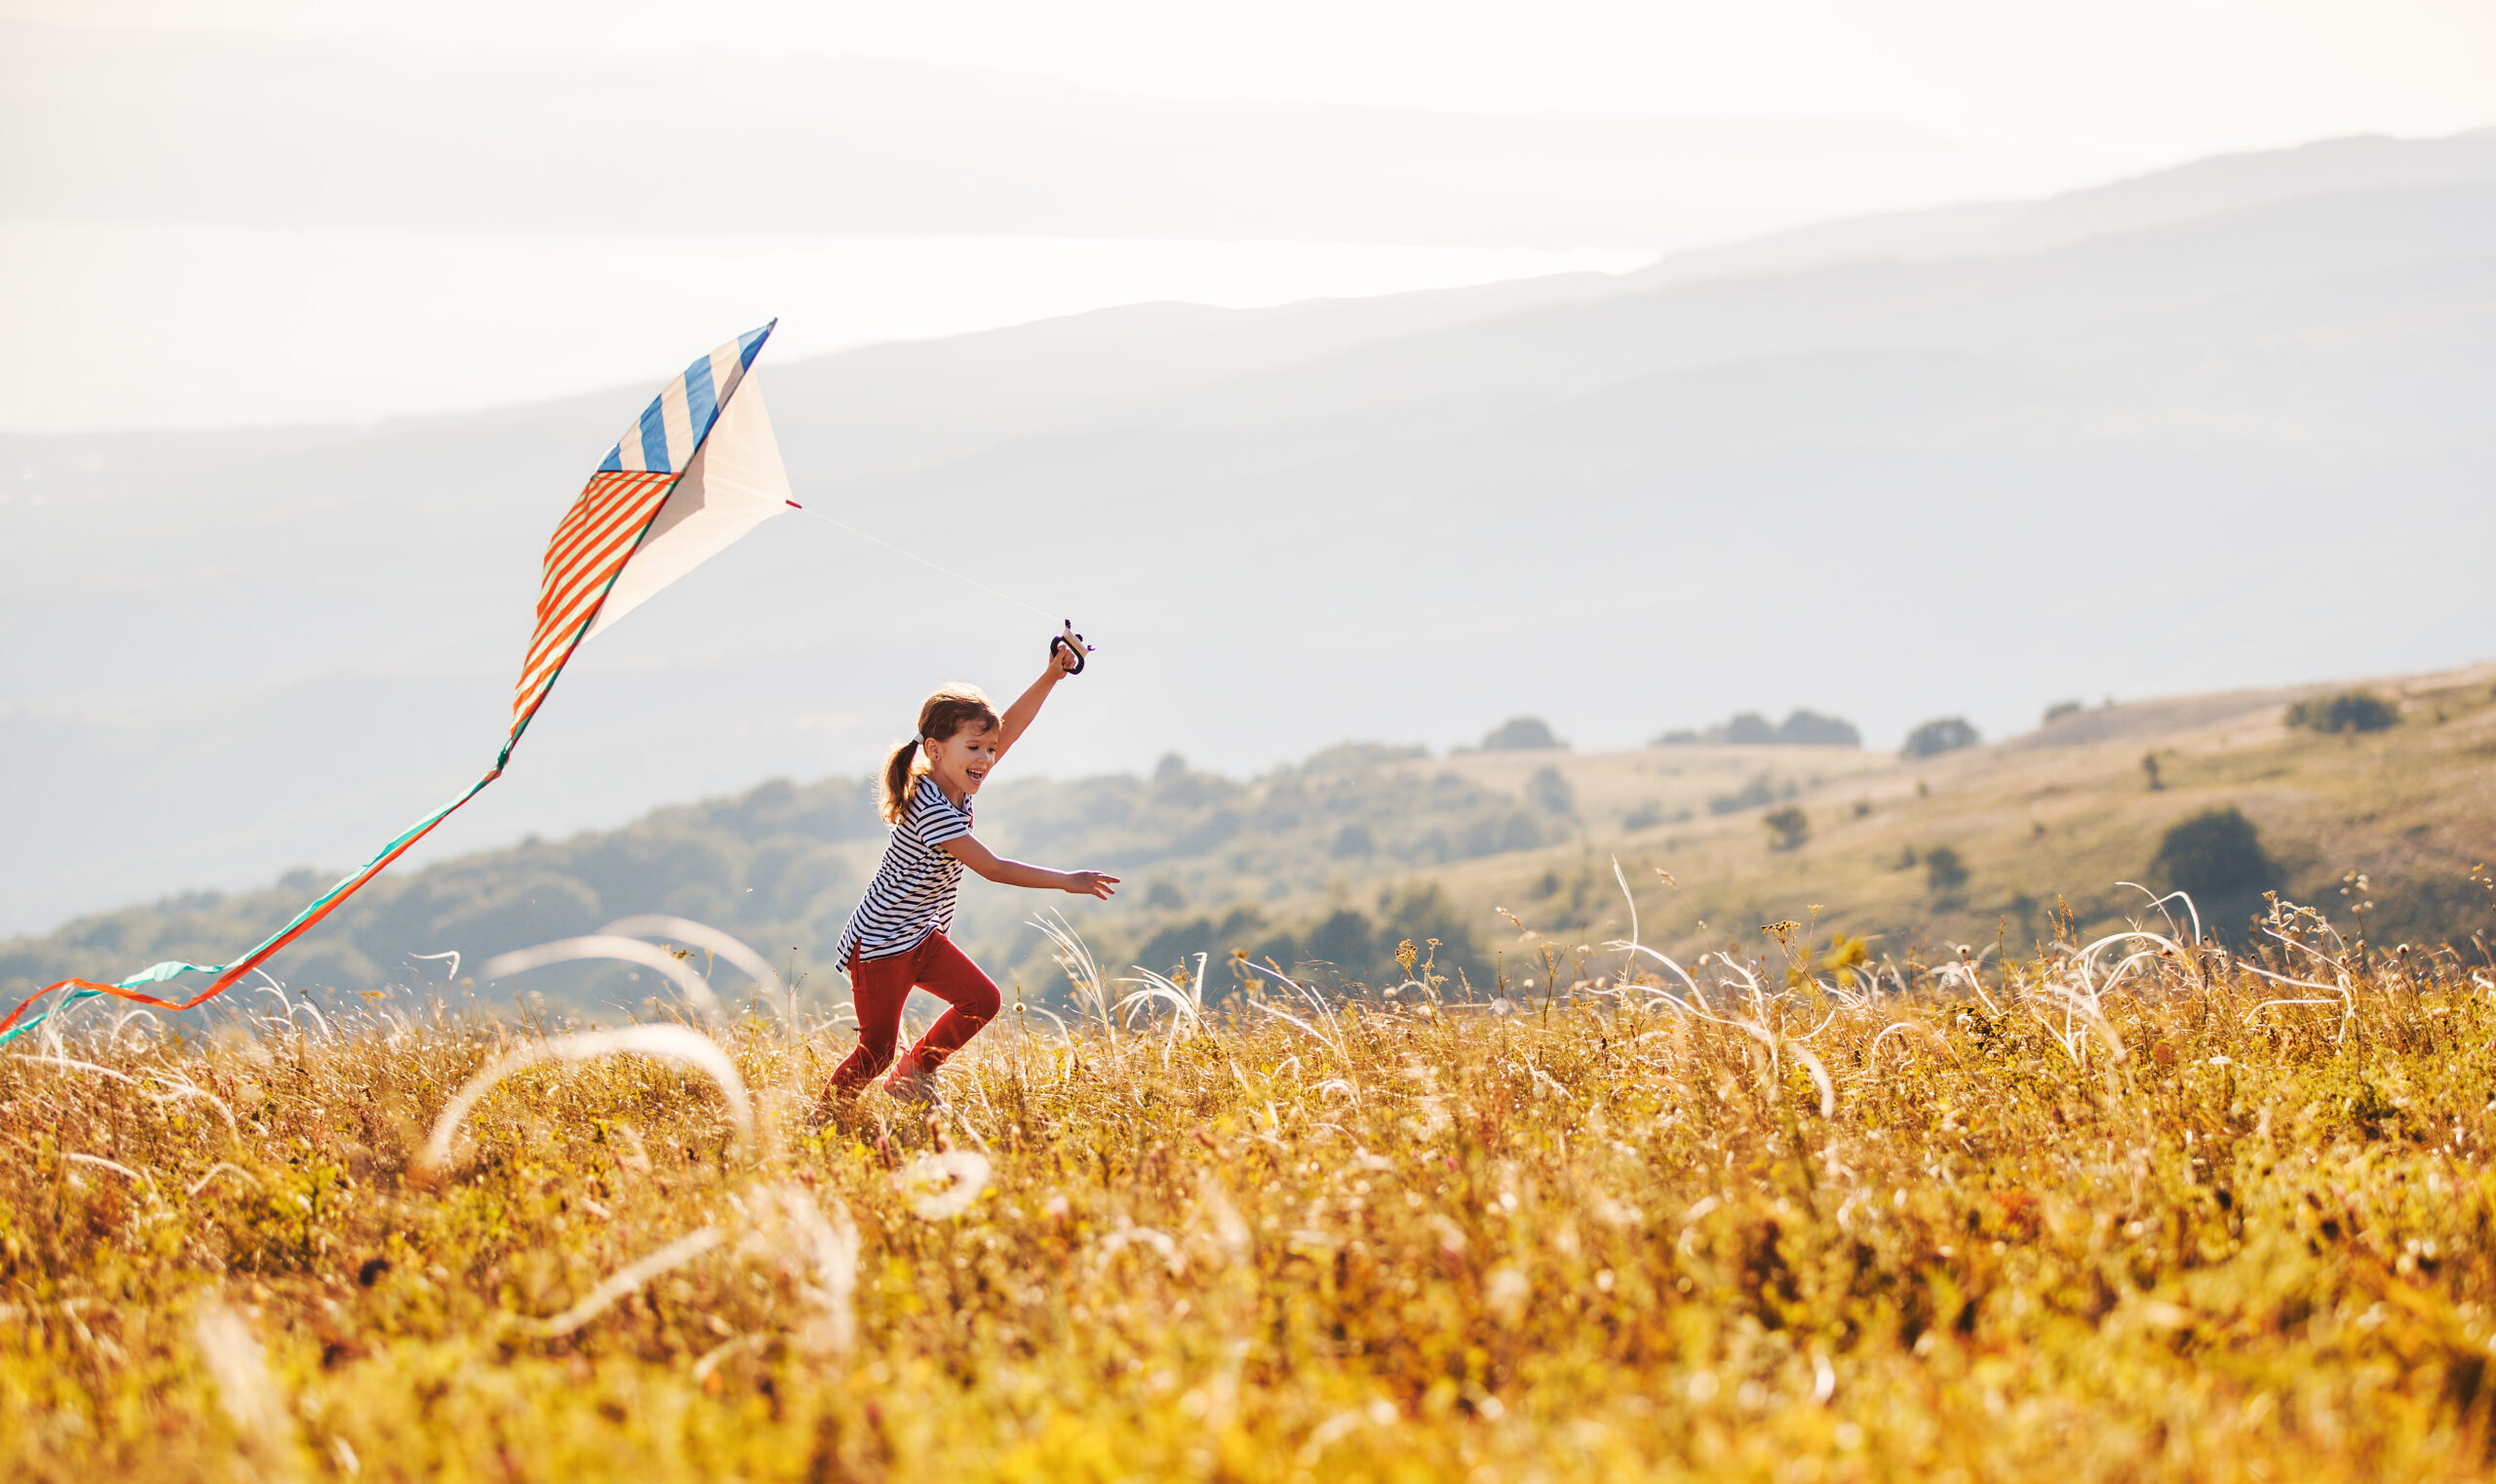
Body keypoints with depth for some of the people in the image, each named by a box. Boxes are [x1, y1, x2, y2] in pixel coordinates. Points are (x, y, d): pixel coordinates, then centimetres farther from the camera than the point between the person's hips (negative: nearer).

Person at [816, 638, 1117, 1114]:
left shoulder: (956, 786, -1)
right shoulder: (933, 811, -27)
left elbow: (1010, 728, 2)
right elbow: (992, 868, -26)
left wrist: (1052, 675, -8)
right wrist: (1067, 881, -23)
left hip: (923, 937, 9)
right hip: (880, 945, -9)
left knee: (982, 1000, 0)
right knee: (877, 1048, -7)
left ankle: (915, 1072, 16)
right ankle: (825, 1115, 10)